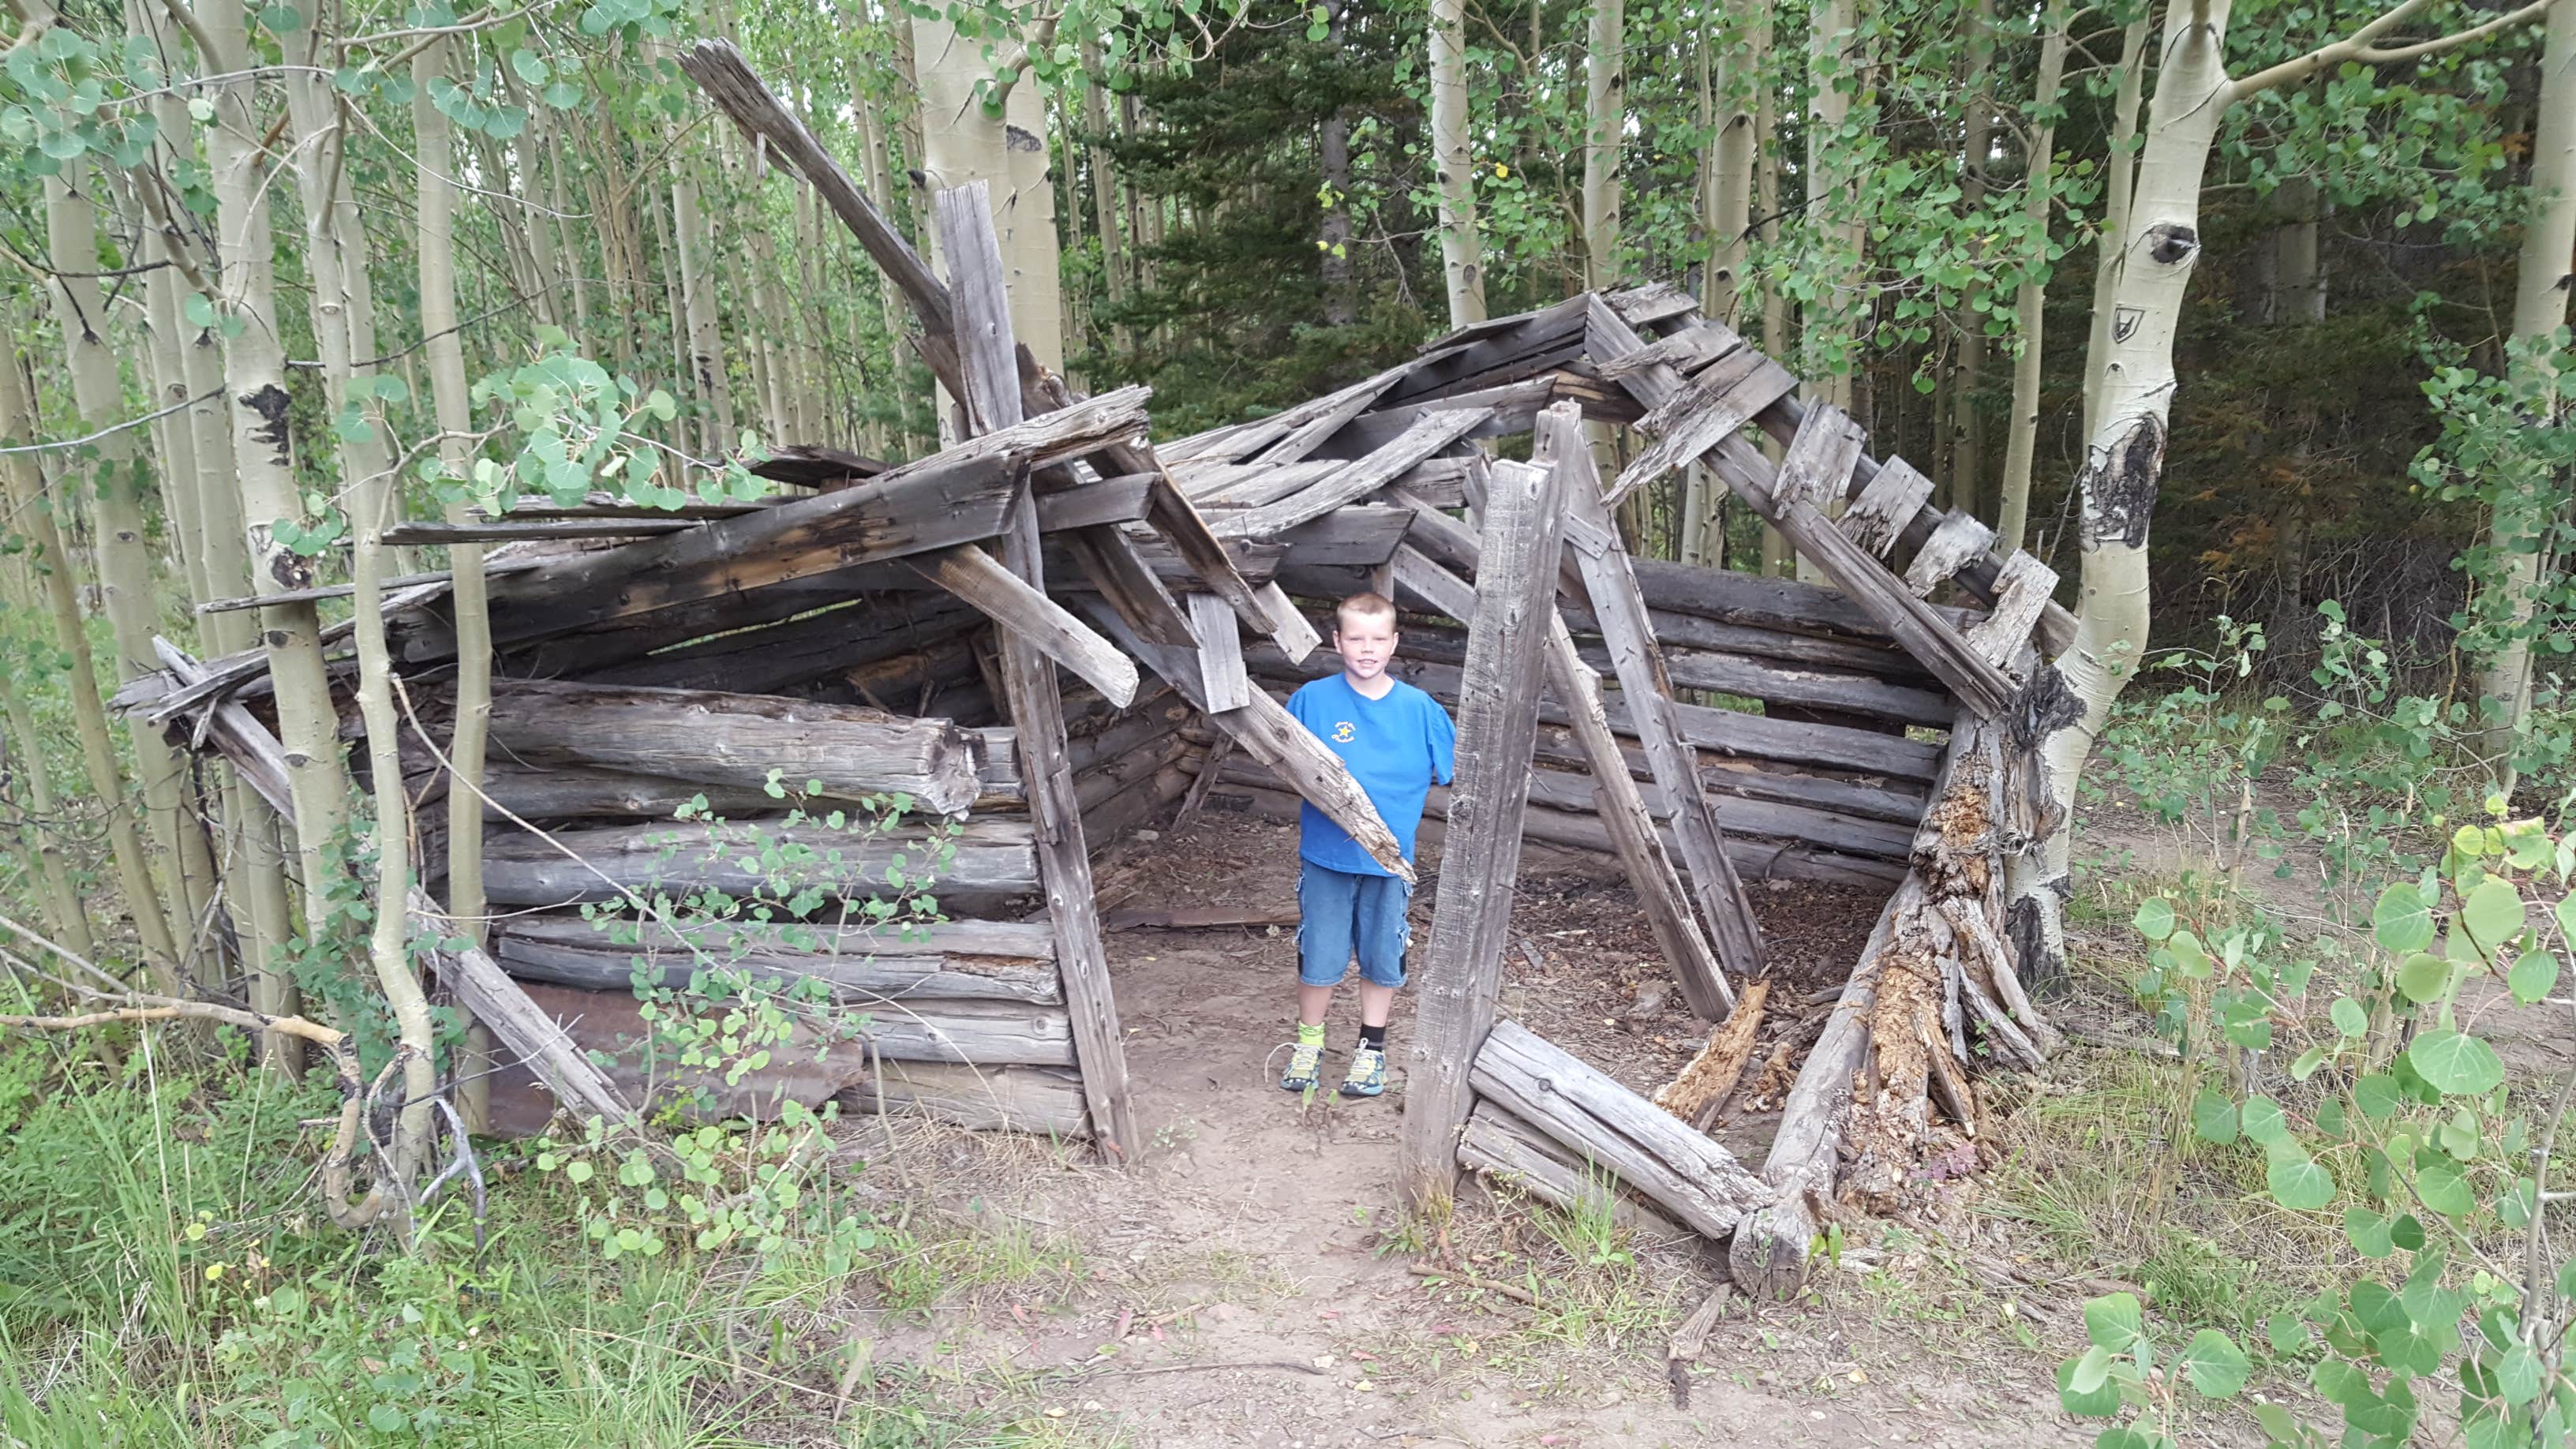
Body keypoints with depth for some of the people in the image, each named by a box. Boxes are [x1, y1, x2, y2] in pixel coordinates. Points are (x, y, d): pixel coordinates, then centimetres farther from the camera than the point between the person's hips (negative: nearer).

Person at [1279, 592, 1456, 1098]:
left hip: (1390, 857, 1)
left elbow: (1447, 769, 4)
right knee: (1318, 958, 8)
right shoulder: (1311, 700, -5)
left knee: (1382, 958, 12)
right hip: (1325, 853, 0)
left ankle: (1371, 1048, 30)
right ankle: (1308, 1043, 30)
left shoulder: (1419, 708, -4)